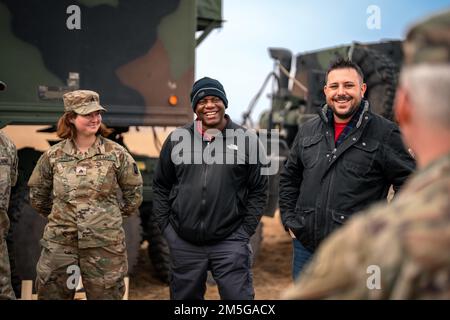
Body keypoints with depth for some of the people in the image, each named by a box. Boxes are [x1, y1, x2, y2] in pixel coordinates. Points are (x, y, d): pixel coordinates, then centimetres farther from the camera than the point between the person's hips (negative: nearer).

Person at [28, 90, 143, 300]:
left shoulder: (116, 153, -3)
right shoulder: (53, 155, 1)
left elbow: (134, 191, 7)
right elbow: (37, 194, 14)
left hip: (104, 244, -1)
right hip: (59, 243, 2)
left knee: (105, 295, 9)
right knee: (51, 294, 11)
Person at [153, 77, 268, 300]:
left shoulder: (246, 140, 0)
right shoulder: (177, 139, 4)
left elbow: (258, 191, 3)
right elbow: (161, 187, 10)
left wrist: (245, 231, -3)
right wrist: (166, 227, 4)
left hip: (230, 243, -2)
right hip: (184, 244, 2)